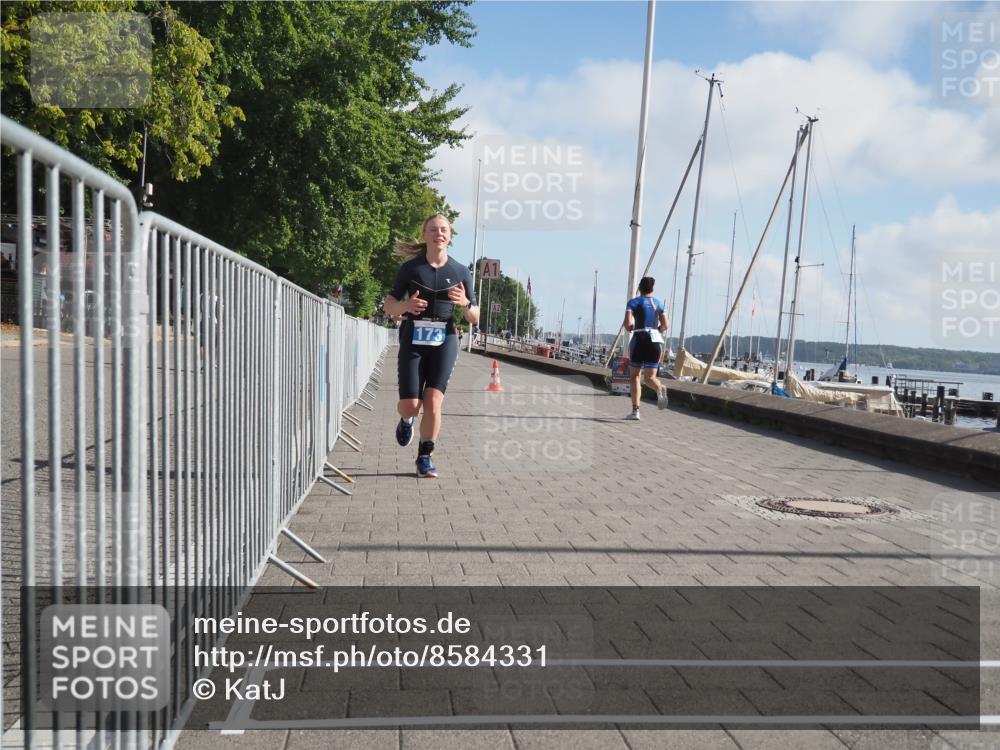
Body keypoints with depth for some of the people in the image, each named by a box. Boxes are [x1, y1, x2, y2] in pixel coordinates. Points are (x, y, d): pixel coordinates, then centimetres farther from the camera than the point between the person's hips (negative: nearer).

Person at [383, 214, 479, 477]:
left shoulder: (461, 272, 4)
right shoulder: (410, 267, 1)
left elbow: (475, 319, 8)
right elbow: (388, 306, 6)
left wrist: (464, 303, -14)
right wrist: (405, 305, -16)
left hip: (444, 340, 0)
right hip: (413, 340, 0)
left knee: (433, 402, -12)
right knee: (410, 405, -6)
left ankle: (425, 457, 6)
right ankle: (407, 420, 33)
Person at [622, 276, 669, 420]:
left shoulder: (633, 302, 3)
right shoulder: (659, 303, 13)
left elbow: (627, 324, -9)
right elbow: (666, 325, 8)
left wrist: (630, 328, 13)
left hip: (639, 339, -2)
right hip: (656, 340, 2)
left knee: (634, 375, 11)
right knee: (649, 377, 6)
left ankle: (635, 410, 5)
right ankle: (660, 389, -30)